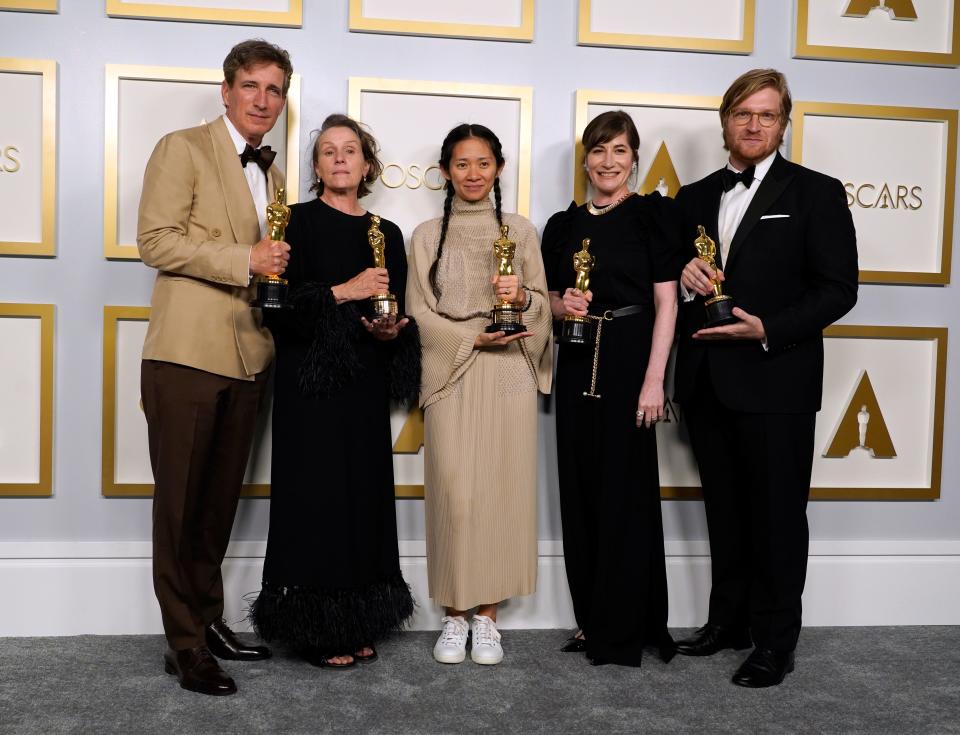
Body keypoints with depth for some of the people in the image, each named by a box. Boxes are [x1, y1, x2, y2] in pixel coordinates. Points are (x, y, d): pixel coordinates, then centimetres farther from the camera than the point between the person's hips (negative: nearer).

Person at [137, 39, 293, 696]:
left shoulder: (273, 175, 20)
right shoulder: (183, 149, 0)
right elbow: (155, 240, -11)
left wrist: (281, 271, 7)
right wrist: (245, 261, -17)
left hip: (248, 358, 7)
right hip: (188, 352, -6)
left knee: (221, 501, 14)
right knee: (181, 505, 1)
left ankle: (210, 621, 27)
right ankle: (186, 644, 9)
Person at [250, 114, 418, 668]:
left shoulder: (387, 233, 13)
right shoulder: (299, 221, 0)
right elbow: (279, 305, -11)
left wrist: (393, 332, -5)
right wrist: (344, 291, -18)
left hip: (366, 386, 5)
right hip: (313, 382, -5)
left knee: (365, 496, 6)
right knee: (317, 498, -3)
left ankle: (358, 624, 18)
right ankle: (317, 629, 9)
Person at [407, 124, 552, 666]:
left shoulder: (521, 231, 10)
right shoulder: (428, 236, 9)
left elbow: (542, 306, 9)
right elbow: (419, 312, 3)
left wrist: (521, 296, -14)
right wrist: (475, 337, -11)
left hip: (509, 375, 0)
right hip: (451, 375, 0)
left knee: (502, 490, 0)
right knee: (454, 494, -3)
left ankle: (488, 616, 11)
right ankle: (455, 616, 11)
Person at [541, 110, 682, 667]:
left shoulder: (651, 215, -1)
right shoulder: (564, 225, 13)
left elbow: (667, 303, -6)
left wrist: (654, 380, -14)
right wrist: (561, 306, -5)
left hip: (629, 363, -5)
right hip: (578, 367, 5)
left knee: (626, 492, -1)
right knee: (581, 491, 7)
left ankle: (623, 631, 11)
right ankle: (592, 620, 20)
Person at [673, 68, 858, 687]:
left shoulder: (816, 193, -2)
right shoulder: (695, 198, 13)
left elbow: (838, 288, -7)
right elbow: (677, 271, 20)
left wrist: (768, 330, -19)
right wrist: (685, 273, -4)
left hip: (775, 381, -5)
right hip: (706, 381, 5)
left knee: (777, 514, 3)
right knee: (724, 509, 15)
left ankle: (775, 641, 17)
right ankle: (729, 620, 30)